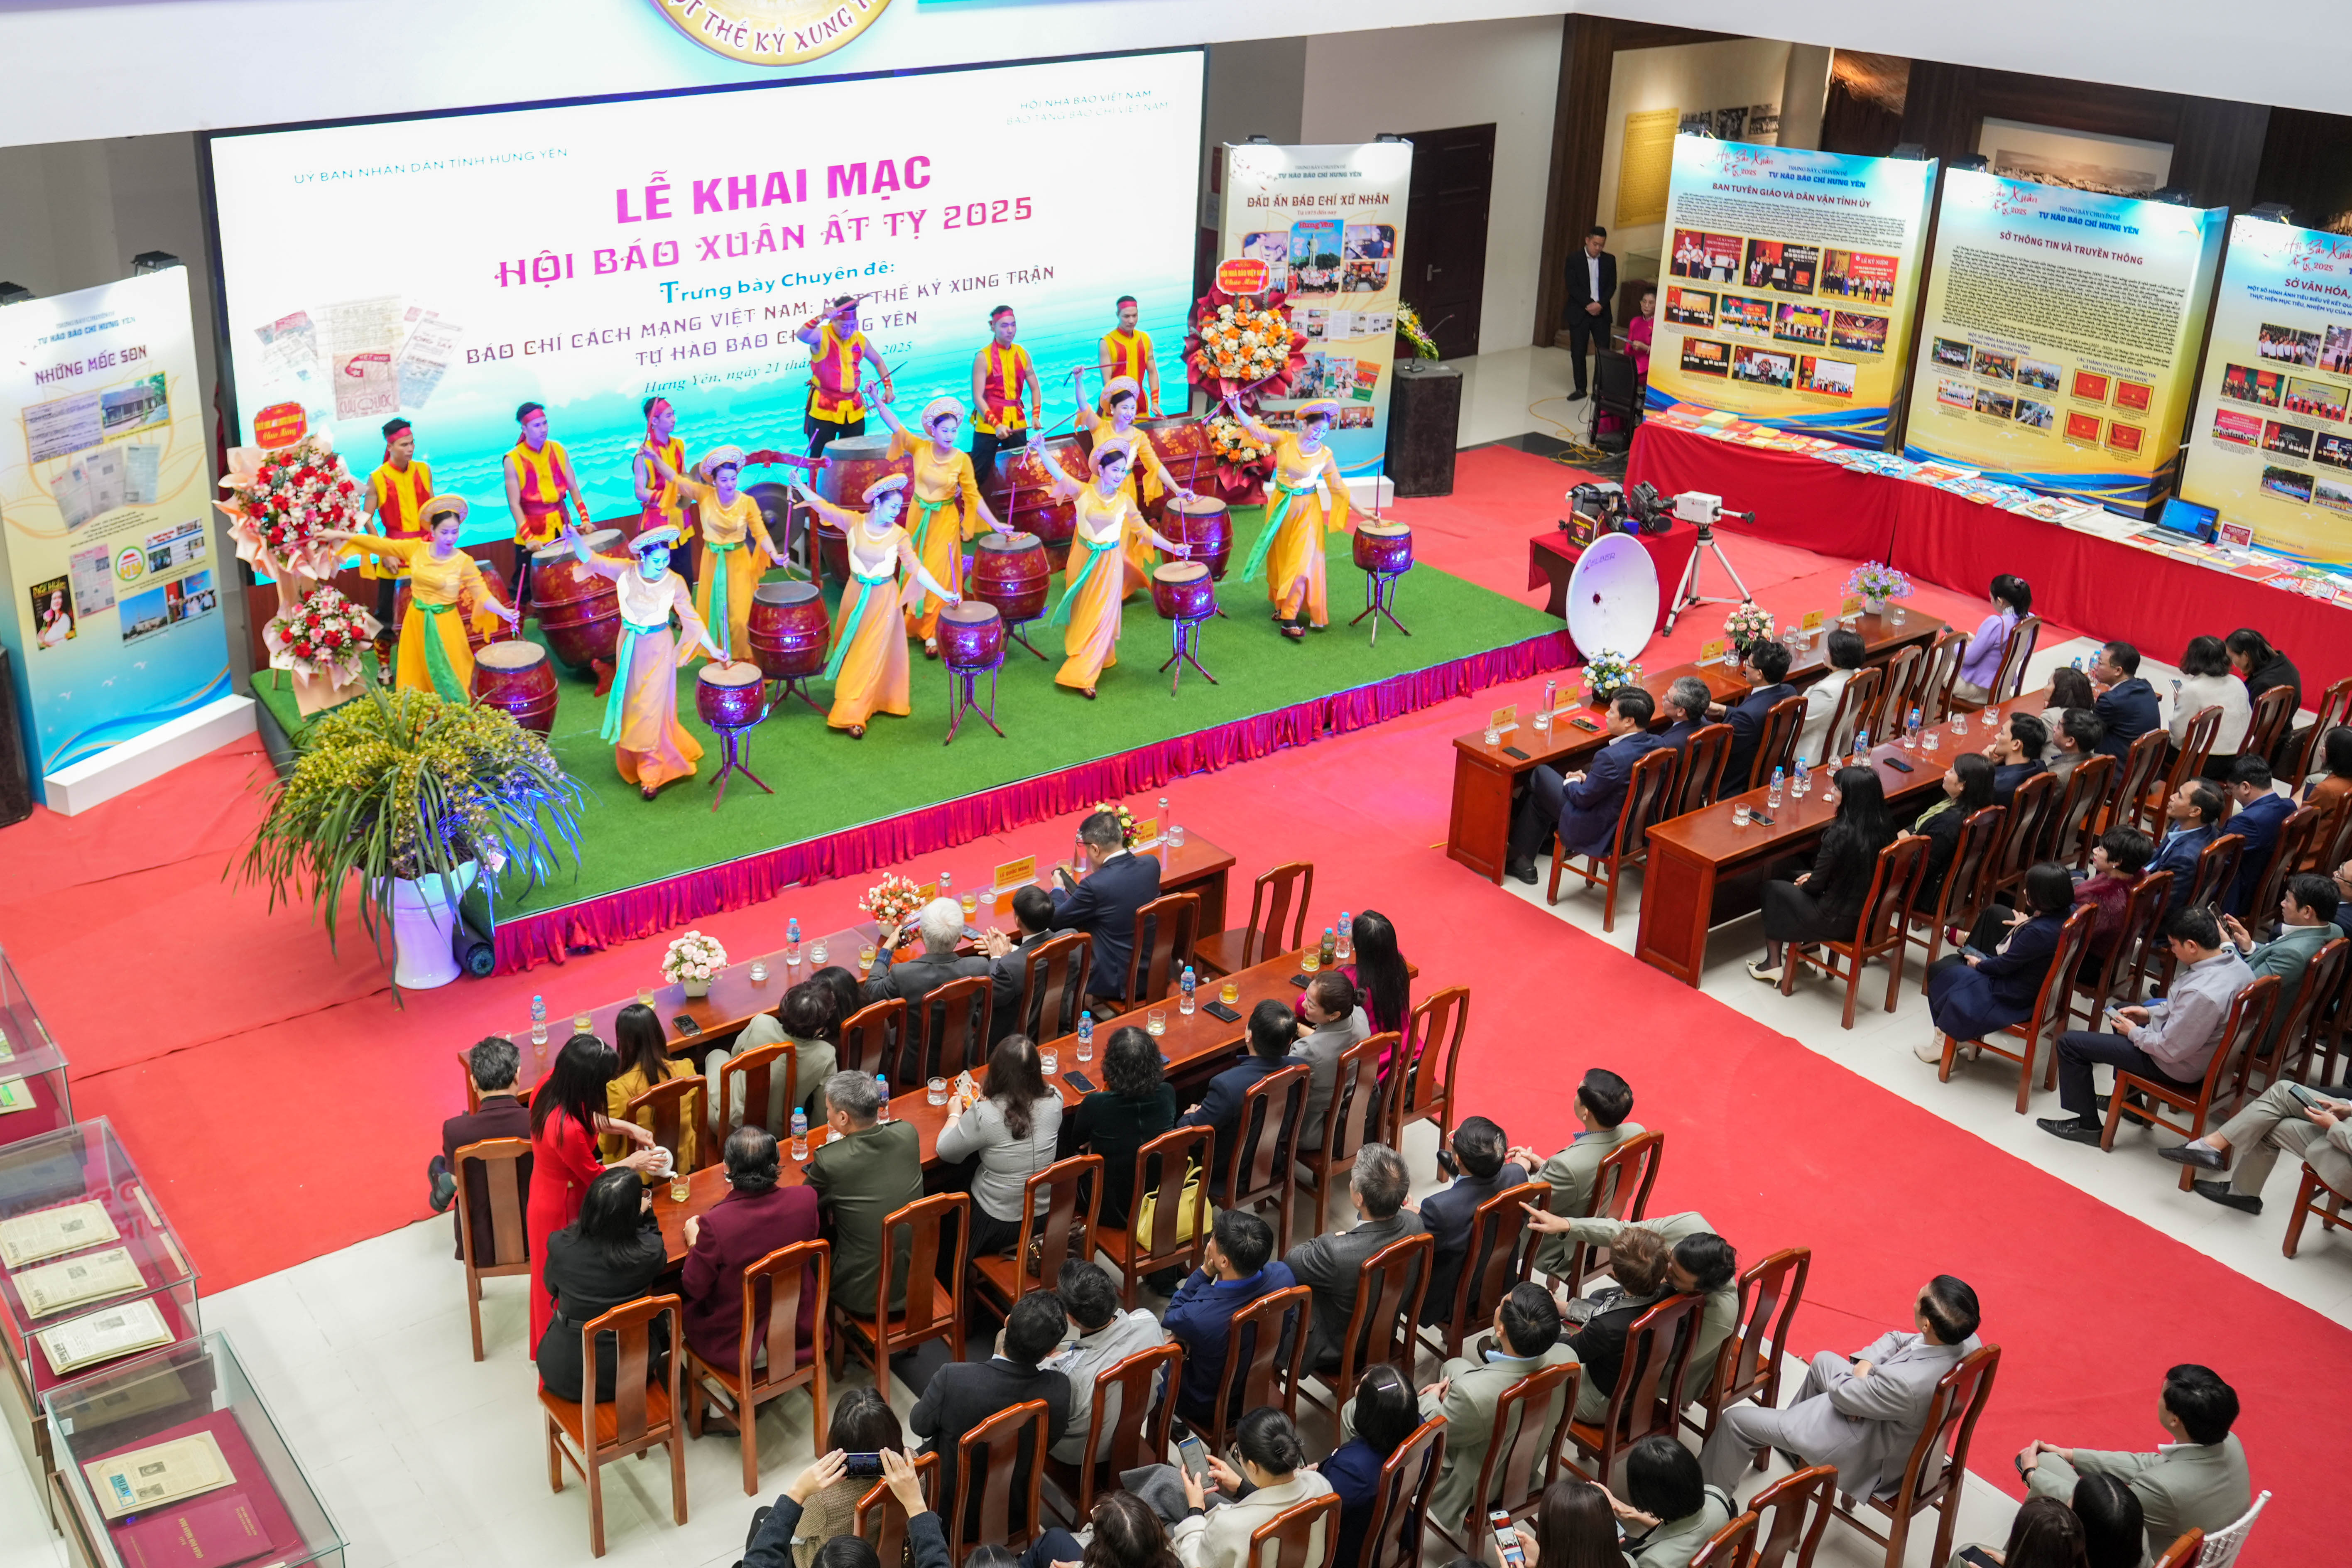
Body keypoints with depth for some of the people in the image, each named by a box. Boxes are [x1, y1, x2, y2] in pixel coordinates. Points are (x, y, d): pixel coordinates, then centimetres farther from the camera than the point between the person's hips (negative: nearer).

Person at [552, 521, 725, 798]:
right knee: (630, 704, 15)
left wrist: (713, 649, -14)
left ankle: (652, 775, 9)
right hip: (630, 644, 3)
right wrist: (575, 539, -32)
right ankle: (633, 763, 35)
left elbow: (691, 619, -11)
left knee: (651, 709, -1)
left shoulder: (675, 583, -15)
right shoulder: (625, 572, -11)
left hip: (658, 648, -3)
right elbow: (591, 559, -13)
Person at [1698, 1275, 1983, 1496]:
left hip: (1867, 1450, -8)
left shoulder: (1908, 1383, -44)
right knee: (1823, 1360, 33)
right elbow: (1895, 1340, -3)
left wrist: (1857, 1373, -6)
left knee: (1736, 1420, 4)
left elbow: (1841, 1394, -25)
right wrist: (1865, 1363, -18)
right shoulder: (1968, 1341, -21)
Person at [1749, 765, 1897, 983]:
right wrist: (1814, 877, 11)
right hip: (1871, 914, 7)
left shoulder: (1841, 834, -29)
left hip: (1839, 921, -7)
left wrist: (1805, 884, 7)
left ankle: (1773, 964, 27)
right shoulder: (1886, 827, -7)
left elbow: (1816, 885, -16)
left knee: (1773, 890, 16)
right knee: (1792, 876, 26)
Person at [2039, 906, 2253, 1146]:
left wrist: (2134, 1033, -10)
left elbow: (2169, 1050, -28)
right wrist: (2150, 1012, 5)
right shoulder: (2234, 961, -10)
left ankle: (2088, 1125, 11)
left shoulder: (2202, 993, -38)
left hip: (2178, 1066, -10)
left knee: (2070, 1043, -5)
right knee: (2121, 1012, 33)